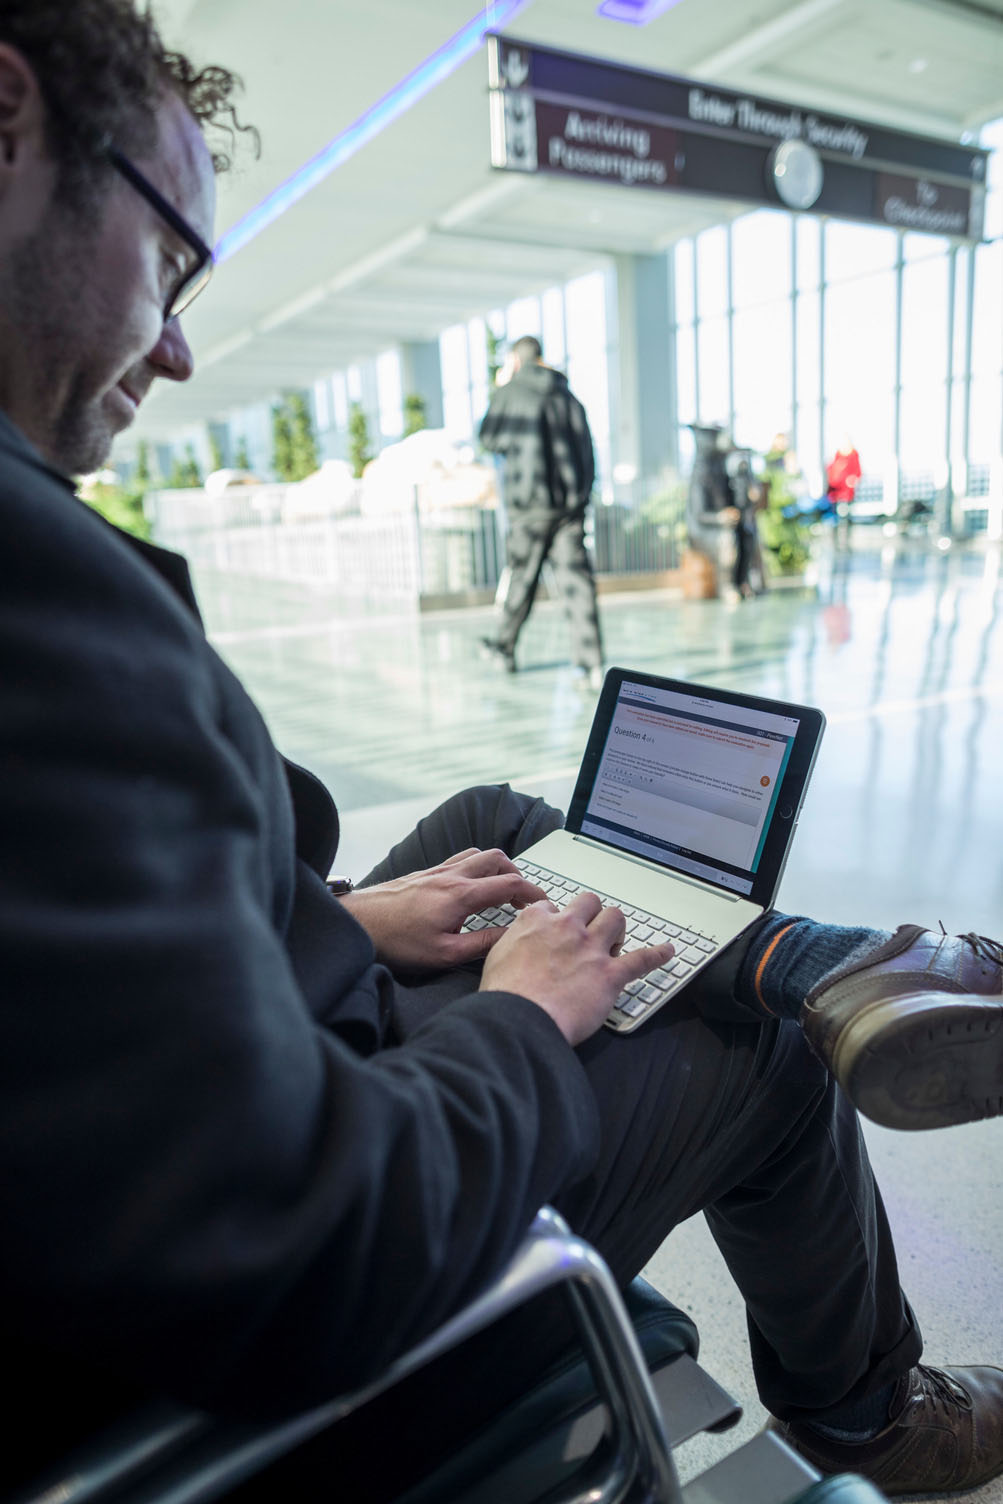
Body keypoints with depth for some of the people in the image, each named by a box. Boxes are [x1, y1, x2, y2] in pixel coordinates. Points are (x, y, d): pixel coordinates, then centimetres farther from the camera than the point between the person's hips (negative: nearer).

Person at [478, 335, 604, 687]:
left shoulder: (512, 392, -1)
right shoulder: (568, 395, 14)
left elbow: (489, 438, 10)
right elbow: (586, 450, 14)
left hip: (530, 499, -4)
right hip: (572, 499, 4)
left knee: (522, 575, 10)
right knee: (576, 577, -2)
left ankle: (505, 647, 27)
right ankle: (591, 663, -9)